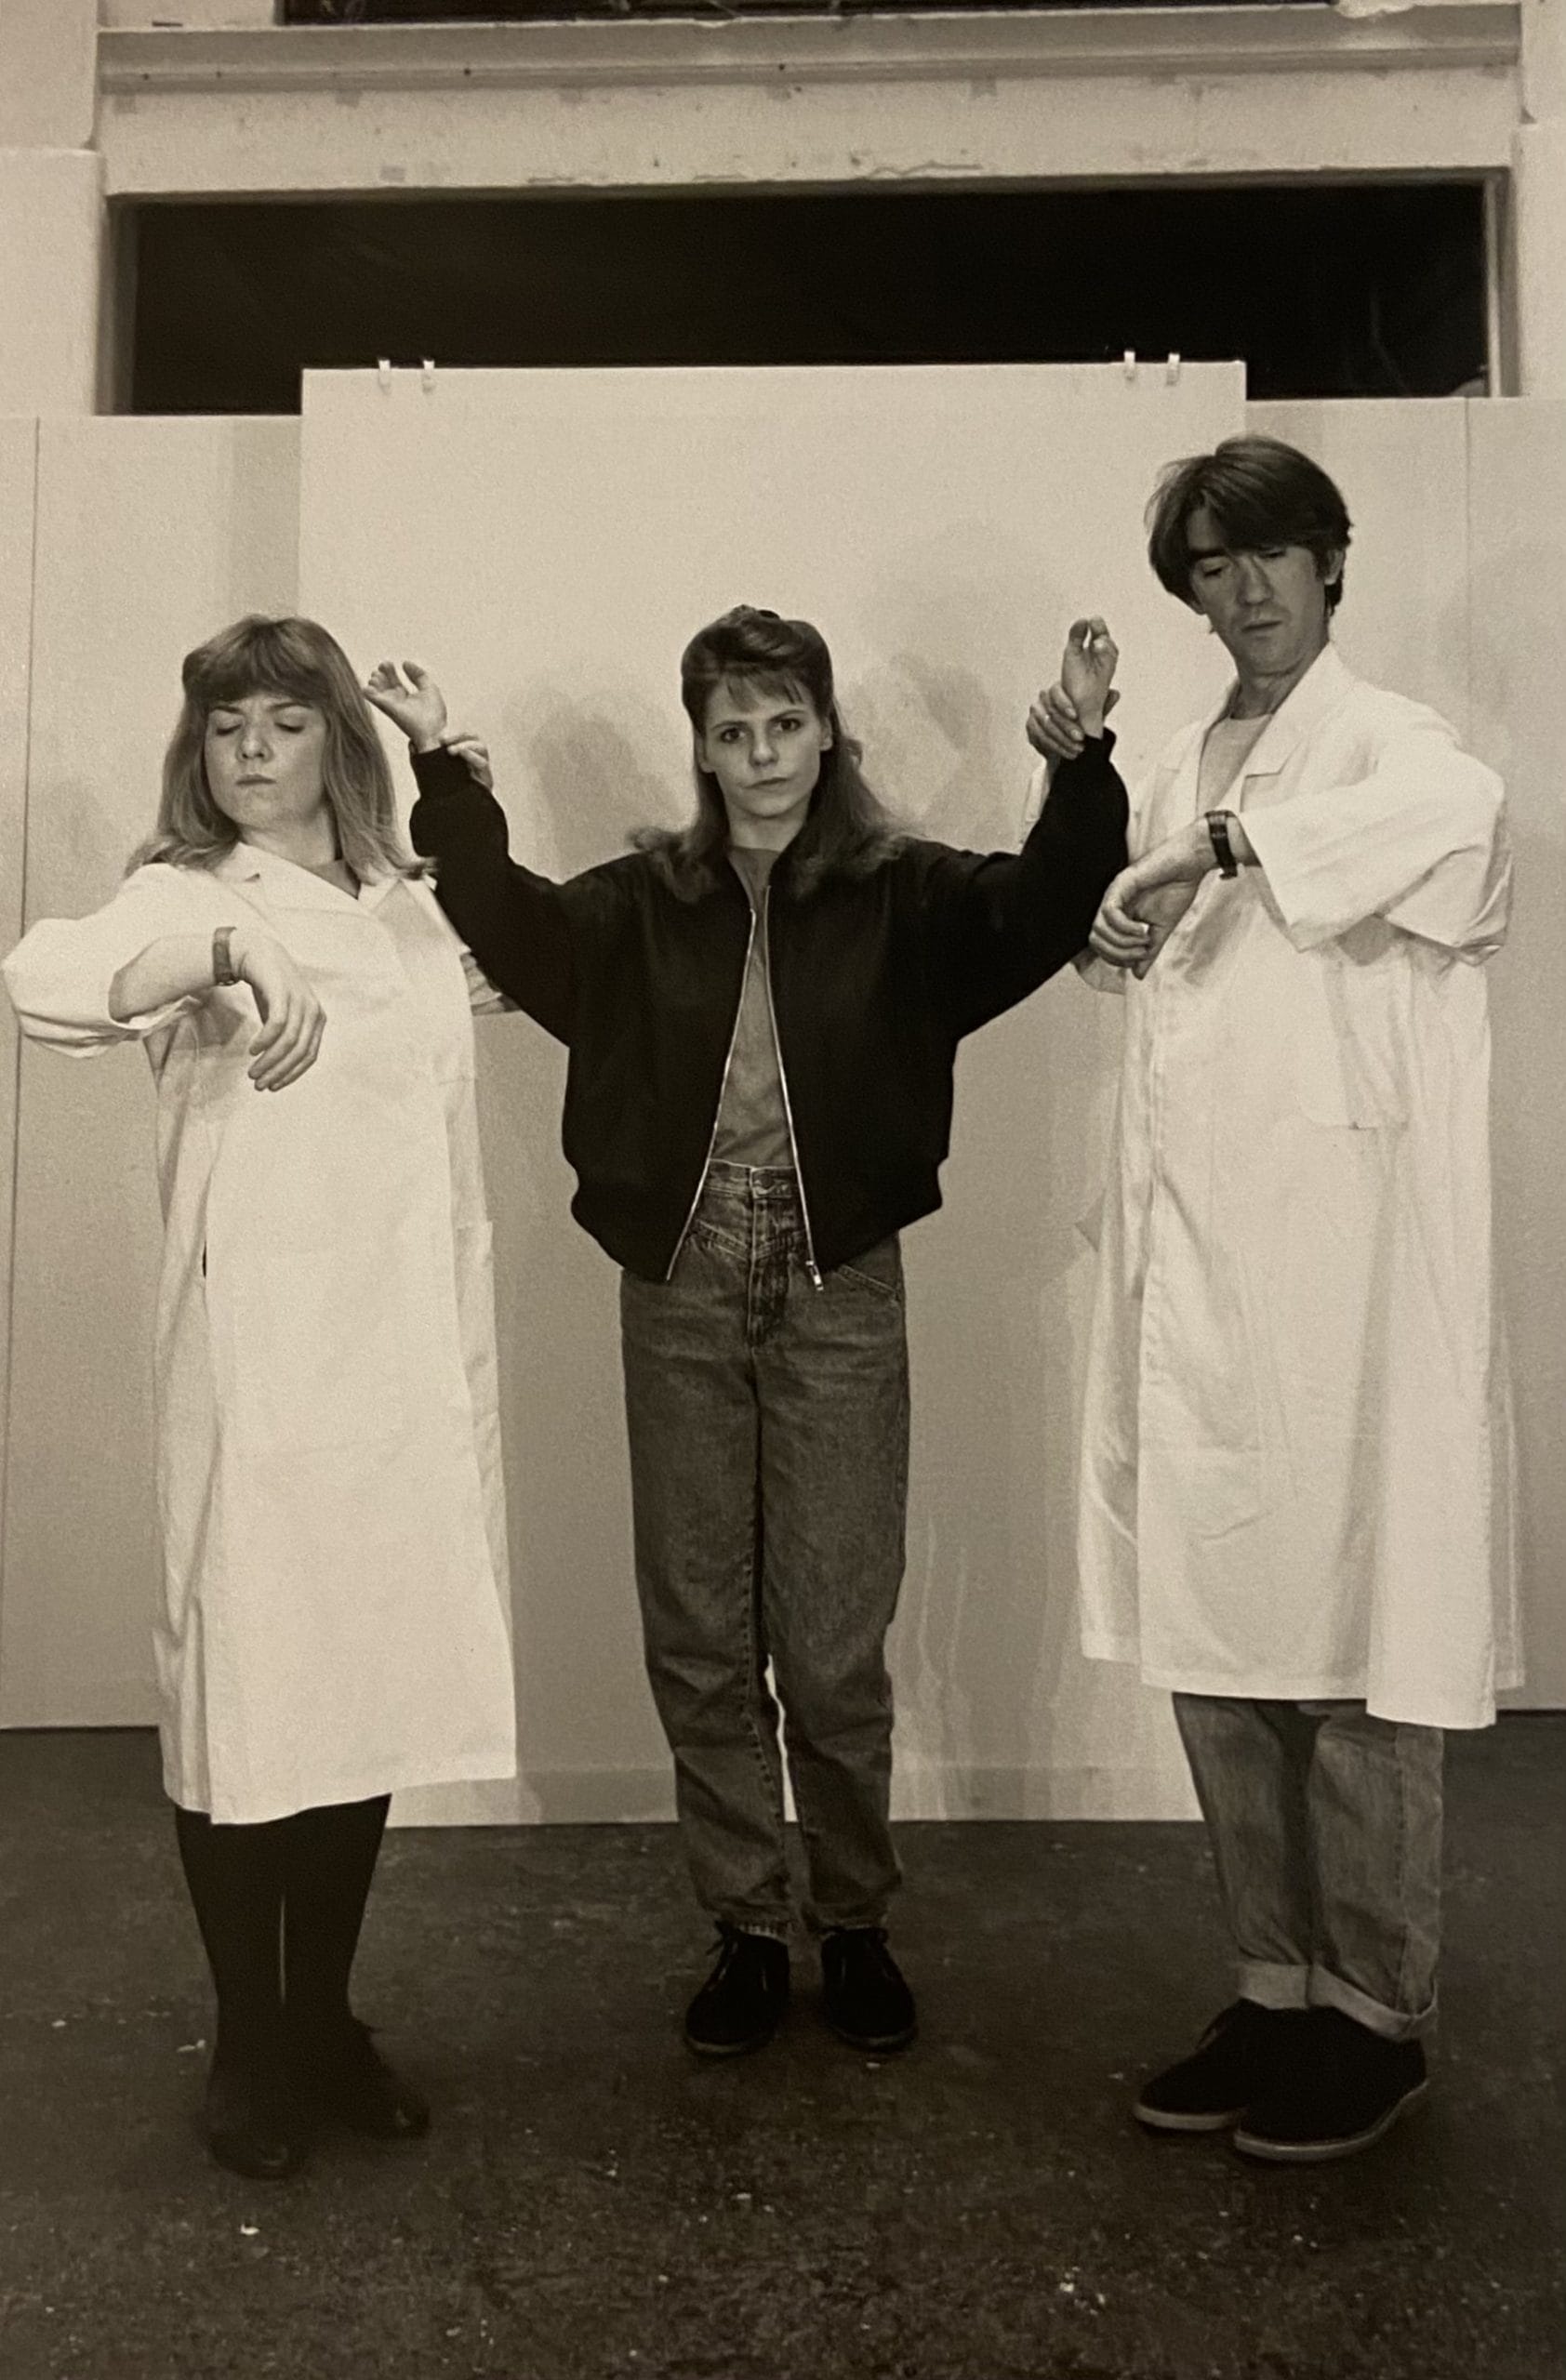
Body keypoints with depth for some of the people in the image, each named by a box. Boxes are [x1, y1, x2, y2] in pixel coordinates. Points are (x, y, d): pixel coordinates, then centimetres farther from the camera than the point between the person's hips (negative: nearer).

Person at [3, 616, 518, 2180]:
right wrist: (233, 958, -39)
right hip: (256, 1362, -4)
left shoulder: (414, 916, 12)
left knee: (376, 1684, 11)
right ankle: (248, 2046, 24)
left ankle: (326, 2018, 30)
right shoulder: (189, 899, -2)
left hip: (405, 1363, 5)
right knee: (246, 1694, 4)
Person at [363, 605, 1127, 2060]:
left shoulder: (901, 896, -2)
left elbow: (1042, 907, -15)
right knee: (698, 1640, 10)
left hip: (839, 1298, -2)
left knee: (834, 1645, 5)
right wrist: (445, 773, -11)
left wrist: (1081, 768, -31)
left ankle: (855, 1924, 29)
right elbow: (515, 932, -5)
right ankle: (743, 1928, 29)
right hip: (679, 1298, 2)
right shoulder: (646, 902, 5)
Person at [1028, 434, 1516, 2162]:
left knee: (1345, 1637, 1)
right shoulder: (1186, 771, 18)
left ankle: (1377, 2016, 19)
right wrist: (1083, 788, 15)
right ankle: (1274, 1991, 26)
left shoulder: (1380, 741, -1)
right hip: (1191, 1259, 6)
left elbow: (1462, 807, -25)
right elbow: (1112, 943, 29)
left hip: (1342, 1256, -6)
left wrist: (1226, 843, -22)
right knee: (1216, 1635, 10)